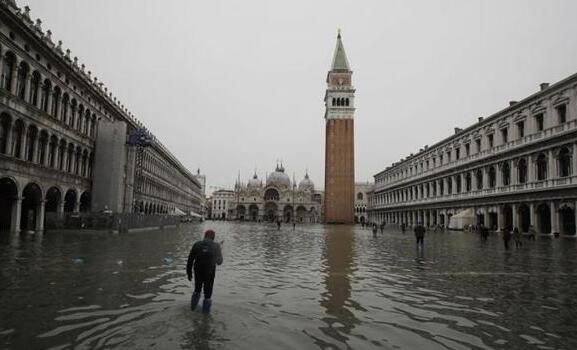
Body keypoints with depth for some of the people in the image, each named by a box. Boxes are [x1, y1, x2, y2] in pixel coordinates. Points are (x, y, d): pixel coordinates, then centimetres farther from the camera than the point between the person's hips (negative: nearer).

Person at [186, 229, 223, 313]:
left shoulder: (197, 244, 4)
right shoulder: (216, 246, 2)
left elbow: (190, 260, 2)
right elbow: (219, 261, 11)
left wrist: (189, 273, 10)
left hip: (198, 271, 2)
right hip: (210, 272, -2)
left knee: (197, 289, 27)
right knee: (208, 291, 17)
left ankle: (193, 305, 32)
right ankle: (206, 309, 21)